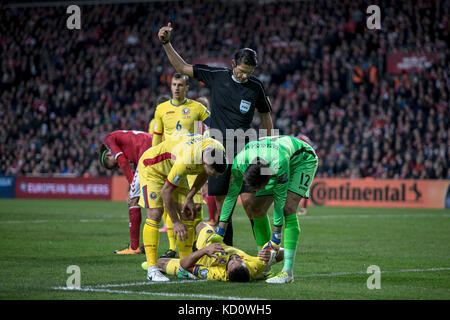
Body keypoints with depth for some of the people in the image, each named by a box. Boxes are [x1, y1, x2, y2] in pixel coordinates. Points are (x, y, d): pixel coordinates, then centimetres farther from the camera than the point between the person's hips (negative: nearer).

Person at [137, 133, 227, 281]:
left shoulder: (218, 151, -22)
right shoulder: (185, 161, -43)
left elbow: (203, 174, 2)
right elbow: (165, 191, -30)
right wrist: (175, 222, -22)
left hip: (172, 168, 7)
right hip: (152, 167, -7)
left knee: (188, 215, -2)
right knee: (155, 214, -17)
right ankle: (152, 269, -16)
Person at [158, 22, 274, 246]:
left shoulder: (256, 87, 2)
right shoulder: (216, 76, 3)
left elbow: (265, 116, 14)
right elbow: (182, 67, 9)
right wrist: (166, 43, 1)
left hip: (242, 148, -2)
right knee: (221, 202, 4)